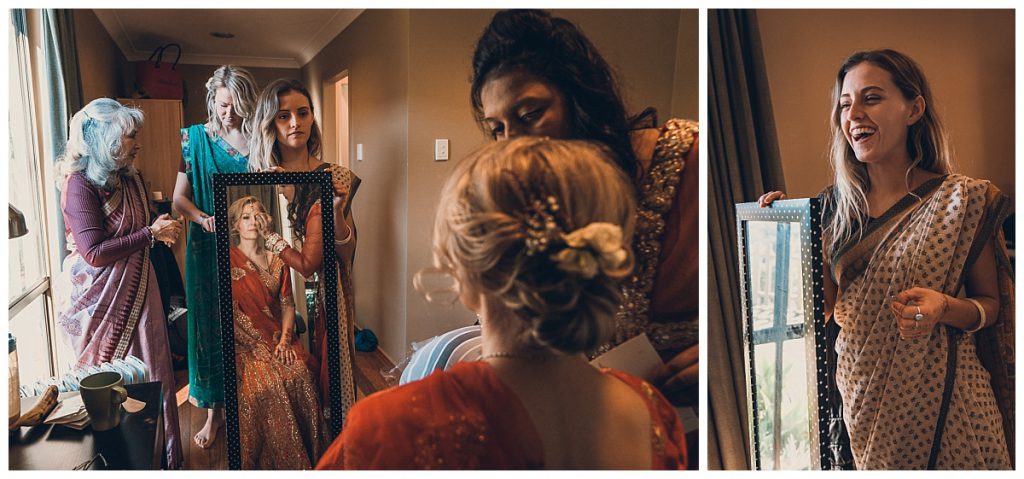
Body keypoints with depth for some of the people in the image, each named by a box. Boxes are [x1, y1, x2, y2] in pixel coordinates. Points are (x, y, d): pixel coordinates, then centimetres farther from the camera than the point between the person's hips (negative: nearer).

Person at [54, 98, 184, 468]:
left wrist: (162, 229, 5)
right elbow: (94, 253, -22)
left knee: (151, 371, 12)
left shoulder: (131, 178, 7)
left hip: (137, 288, 7)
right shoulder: (80, 184, -16)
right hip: (102, 298, -7)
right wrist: (151, 233, -19)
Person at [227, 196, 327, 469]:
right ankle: (276, 463, -16)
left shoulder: (277, 260, 12)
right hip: (244, 342, -3)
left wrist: (285, 339, -7)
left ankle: (311, 457, -12)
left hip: (277, 337, 4)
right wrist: (256, 345, -14)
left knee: (301, 376, -25)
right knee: (266, 385, -31)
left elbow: (287, 303, 10)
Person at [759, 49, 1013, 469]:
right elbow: (825, 305, 4)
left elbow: (993, 304, -1)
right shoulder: (836, 206, 1)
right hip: (860, 398, 3)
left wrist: (946, 308, -22)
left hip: (939, 401, -3)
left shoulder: (962, 199, -9)